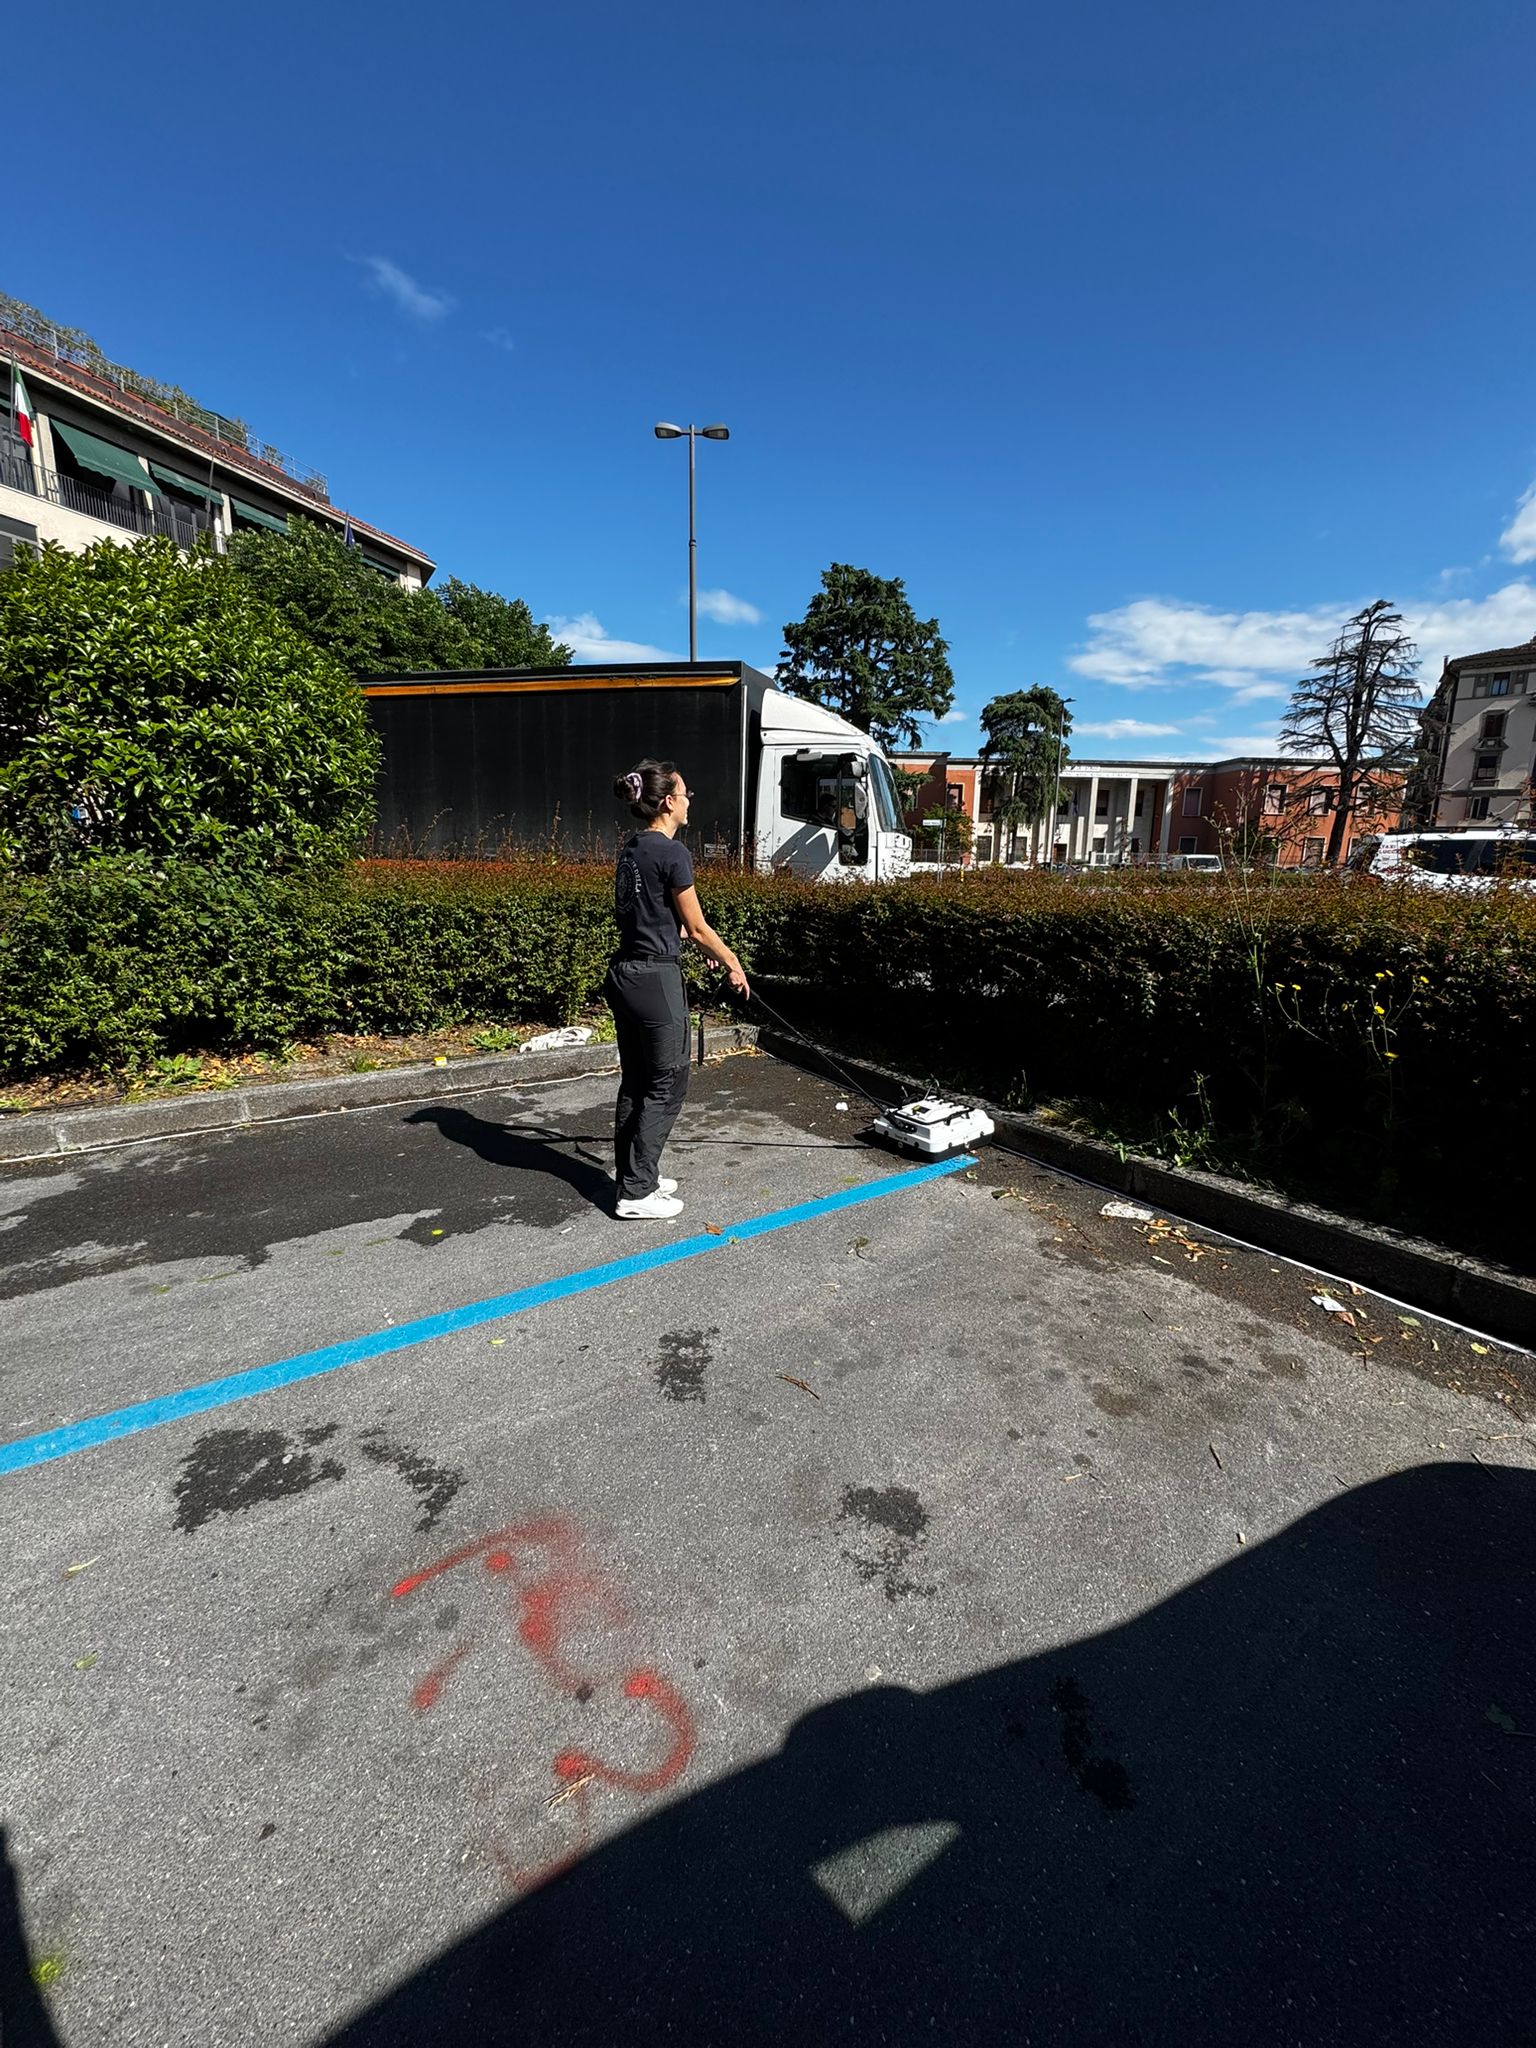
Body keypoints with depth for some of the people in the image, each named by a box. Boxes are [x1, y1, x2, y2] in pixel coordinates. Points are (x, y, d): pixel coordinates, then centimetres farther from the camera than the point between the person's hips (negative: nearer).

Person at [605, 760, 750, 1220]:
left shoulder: (631, 851, 13)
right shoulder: (671, 853, -14)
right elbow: (697, 927, -9)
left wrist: (712, 951, 27)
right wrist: (733, 964, 6)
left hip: (624, 974, 9)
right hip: (656, 980, -9)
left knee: (635, 1082, 15)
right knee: (666, 1086, 1)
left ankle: (633, 1177, 26)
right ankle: (636, 1194, 7)